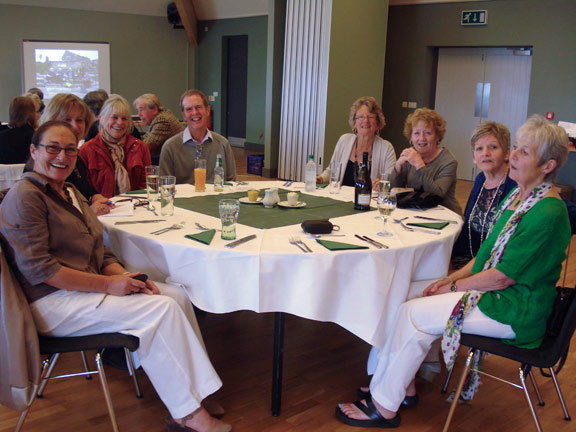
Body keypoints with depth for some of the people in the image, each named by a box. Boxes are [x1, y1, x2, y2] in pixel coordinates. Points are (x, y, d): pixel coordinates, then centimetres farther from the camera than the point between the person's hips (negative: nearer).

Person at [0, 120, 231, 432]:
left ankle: (194, 392, -5)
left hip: (88, 286, 9)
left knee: (177, 295, -9)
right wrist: (107, 284, -22)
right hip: (53, 303, -9)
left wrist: (126, 278, -6)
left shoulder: (70, 193, 17)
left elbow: (100, 254, 15)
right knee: (161, 309, -22)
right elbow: (37, 269, -20)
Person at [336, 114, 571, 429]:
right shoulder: (517, 196, 8)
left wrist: (454, 287, -12)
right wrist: (451, 279, 2)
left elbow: (502, 277, -22)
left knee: (415, 315, -17)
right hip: (493, 290, 9)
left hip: (514, 312, -9)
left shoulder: (548, 214, -22)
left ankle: (385, 408, -2)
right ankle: (404, 387, 7)